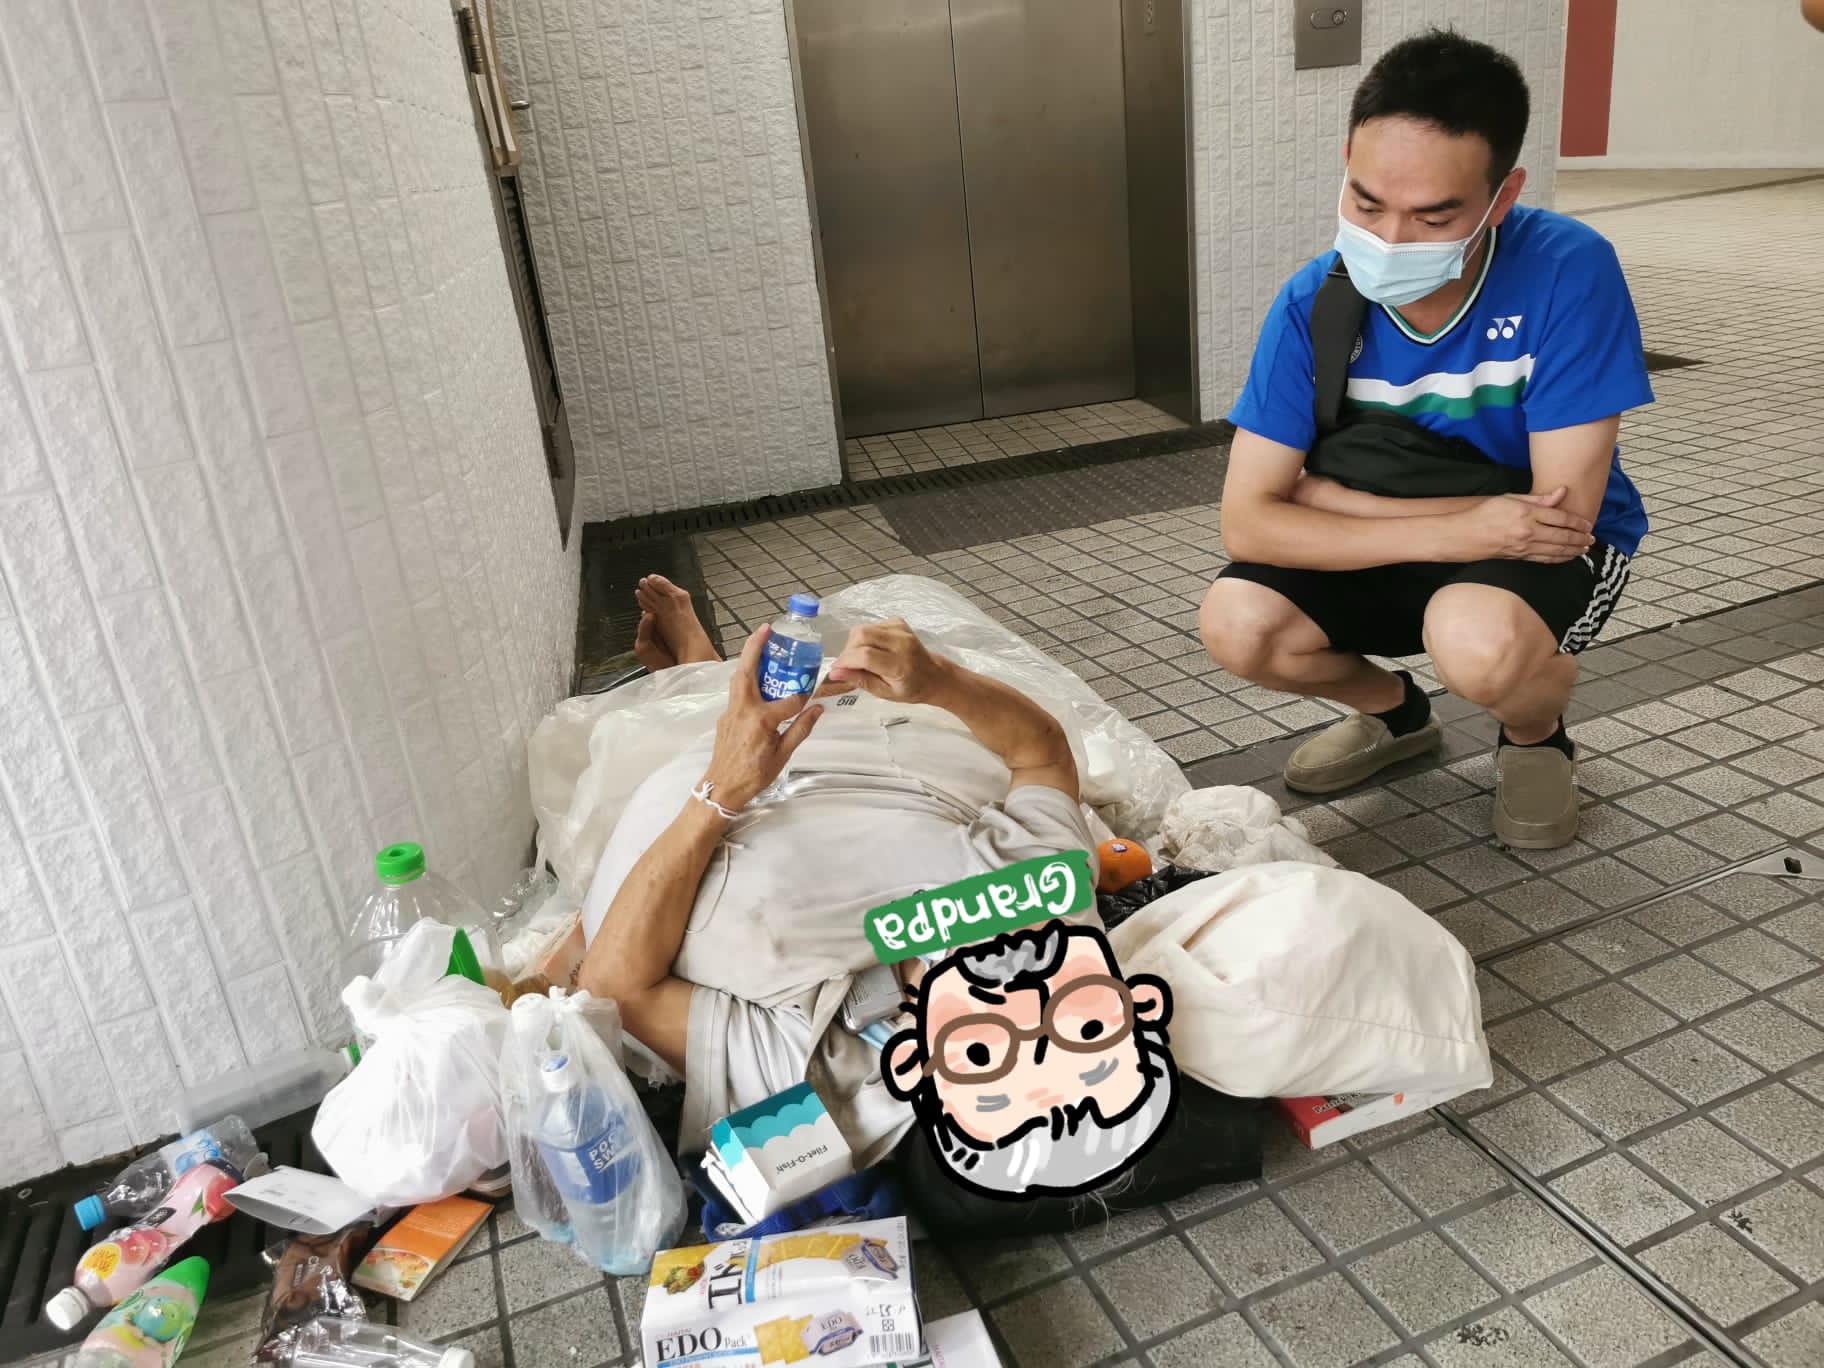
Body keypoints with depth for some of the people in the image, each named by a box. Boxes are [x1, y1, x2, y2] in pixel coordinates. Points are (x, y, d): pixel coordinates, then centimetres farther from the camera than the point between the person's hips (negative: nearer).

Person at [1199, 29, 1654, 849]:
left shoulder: (1568, 272, -26)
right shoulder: (1313, 303, -18)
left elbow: (1567, 514, -27)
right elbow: (1246, 521, -23)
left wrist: (1330, 493, -25)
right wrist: (1452, 530, -34)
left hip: (1549, 548, -3)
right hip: (1408, 551, 4)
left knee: (1477, 639, -37)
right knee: (1236, 626, -21)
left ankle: (1536, 737, 3)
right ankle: (1393, 712, 13)